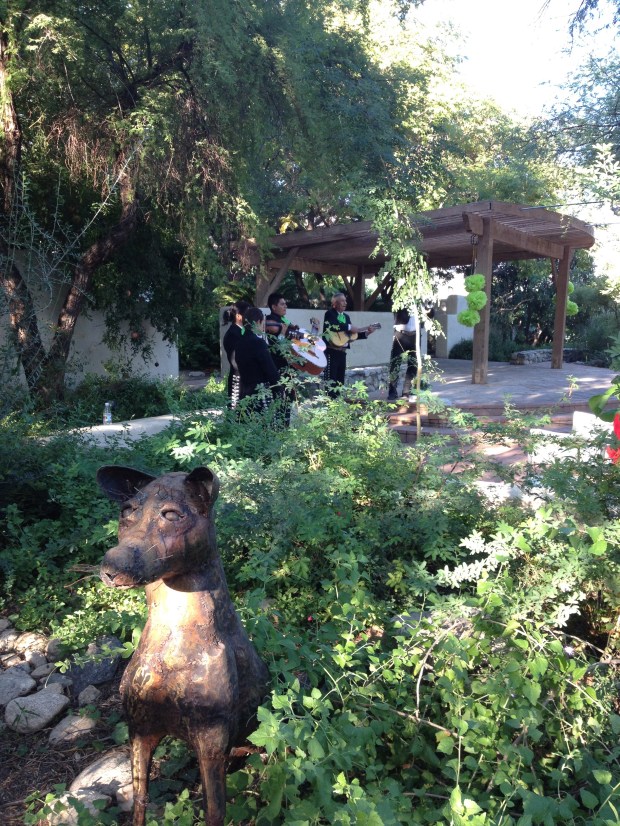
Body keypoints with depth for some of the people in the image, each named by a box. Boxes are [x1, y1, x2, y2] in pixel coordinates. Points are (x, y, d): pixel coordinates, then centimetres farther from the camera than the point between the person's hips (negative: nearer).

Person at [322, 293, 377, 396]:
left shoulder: (346, 316, 19)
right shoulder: (330, 313, -3)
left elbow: (352, 334, 18)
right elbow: (334, 325, -24)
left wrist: (366, 333, 9)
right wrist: (349, 327, -20)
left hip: (342, 351, 8)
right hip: (331, 350, -8)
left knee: (340, 378, 8)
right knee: (331, 376, -9)